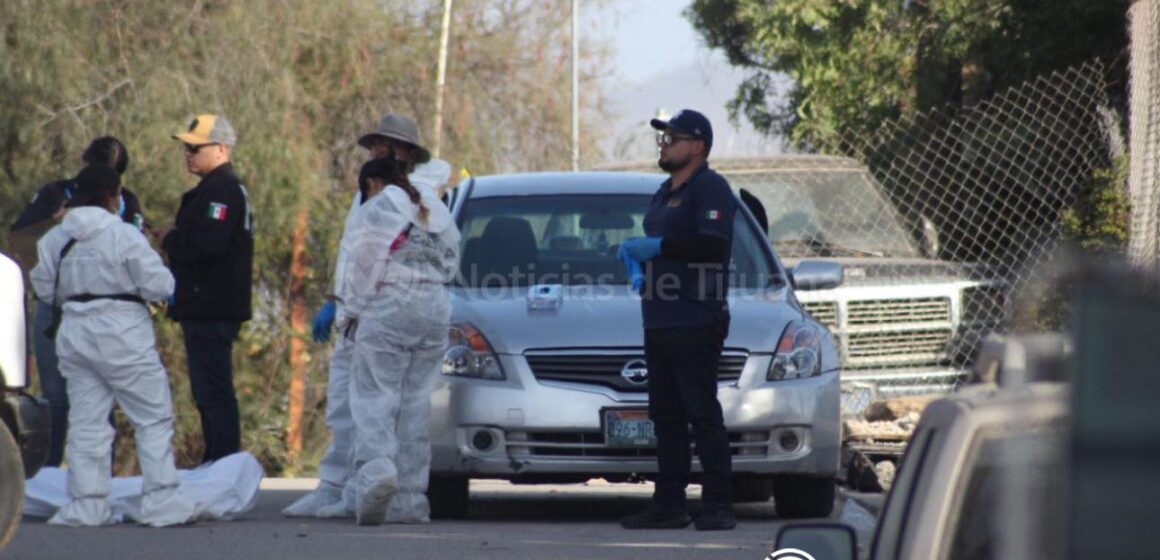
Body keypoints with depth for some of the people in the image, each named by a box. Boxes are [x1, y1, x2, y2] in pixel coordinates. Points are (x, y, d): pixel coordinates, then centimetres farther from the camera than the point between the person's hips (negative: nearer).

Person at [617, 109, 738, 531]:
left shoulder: (709, 188, -7)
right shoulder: (665, 194, 23)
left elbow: (713, 245, -20)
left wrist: (656, 247, -17)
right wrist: (636, 254, 15)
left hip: (695, 324, -10)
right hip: (659, 323, 10)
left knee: (703, 415, -10)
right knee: (666, 418, 10)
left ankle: (718, 507, -10)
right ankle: (668, 506, 13)